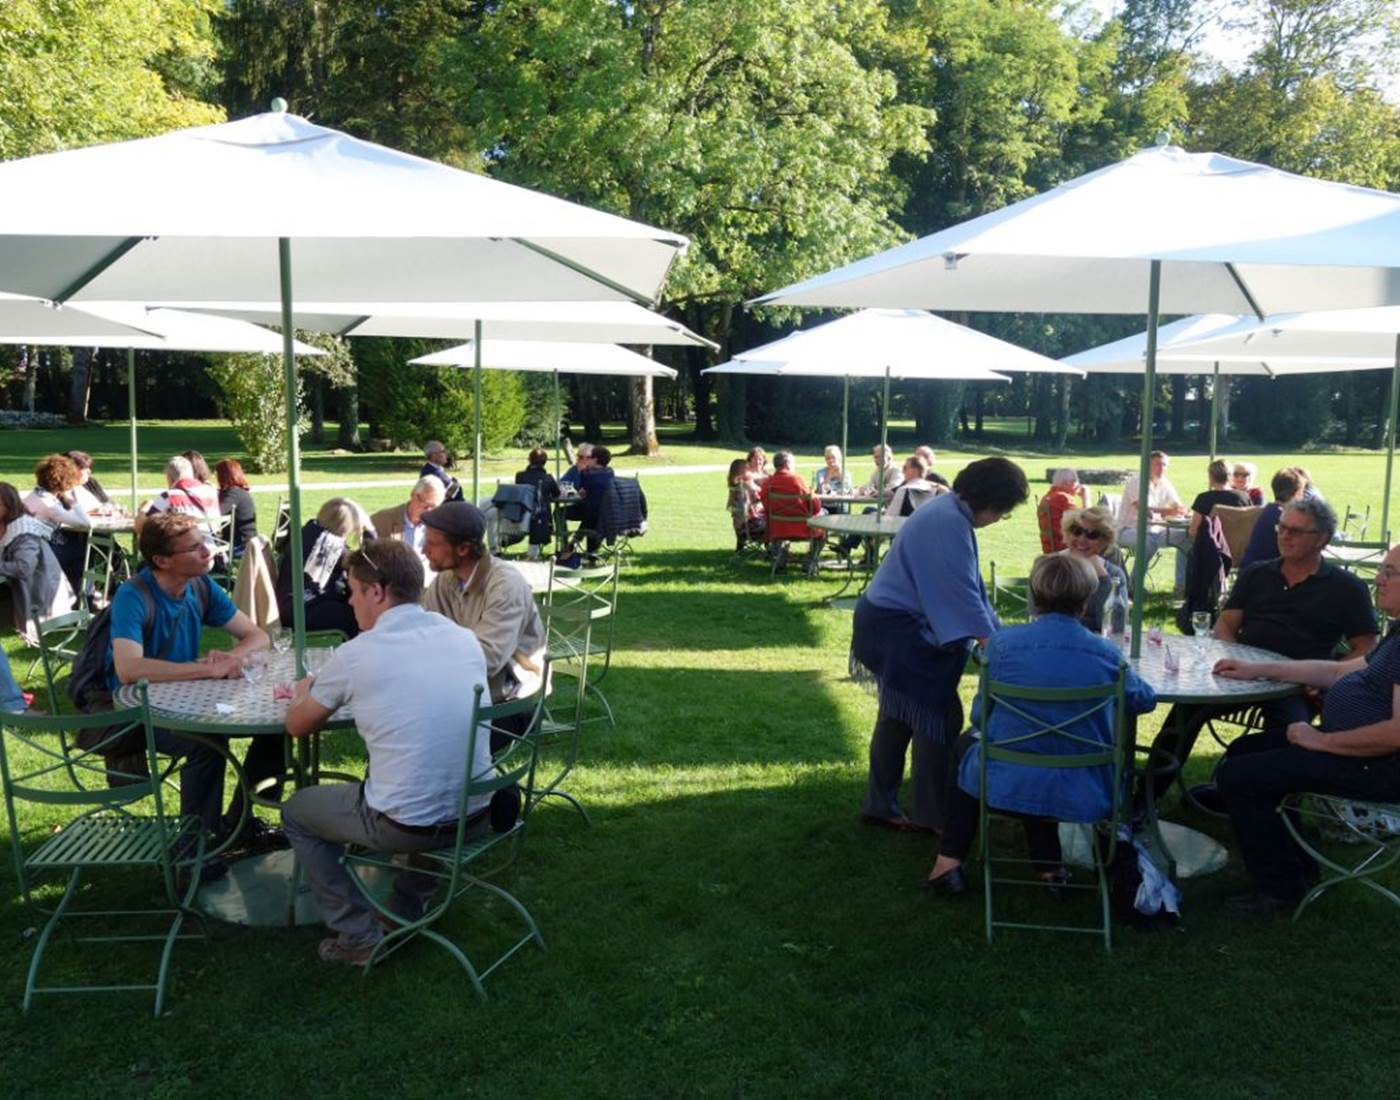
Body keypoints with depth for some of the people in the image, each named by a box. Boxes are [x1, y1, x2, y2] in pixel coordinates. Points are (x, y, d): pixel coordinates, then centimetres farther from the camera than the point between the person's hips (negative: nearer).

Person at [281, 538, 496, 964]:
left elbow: (296, 726, 7)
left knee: (296, 811, 22)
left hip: (406, 827, -5)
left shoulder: (357, 654, -10)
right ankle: (407, 911, 39)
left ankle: (359, 937, 21)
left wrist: (304, 693, 29)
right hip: (476, 816, 5)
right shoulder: (466, 639, 3)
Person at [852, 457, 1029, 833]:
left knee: (898, 717, 17)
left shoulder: (952, 513, 10)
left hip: (893, 626, 11)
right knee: (939, 718, -2)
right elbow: (963, 594, -23)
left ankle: (880, 806, 27)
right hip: (900, 631, -11)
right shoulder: (950, 524, -22)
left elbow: (969, 586, 15)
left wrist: (995, 633, 13)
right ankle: (930, 815, 11)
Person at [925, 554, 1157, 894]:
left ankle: (950, 860, 25)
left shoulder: (1003, 642, -10)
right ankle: (1048, 863, 34)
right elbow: (1145, 700, 13)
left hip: (1007, 787, -2)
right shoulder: (1107, 653, -6)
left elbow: (980, 716, 2)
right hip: (1084, 797, 2)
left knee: (967, 743, 32)